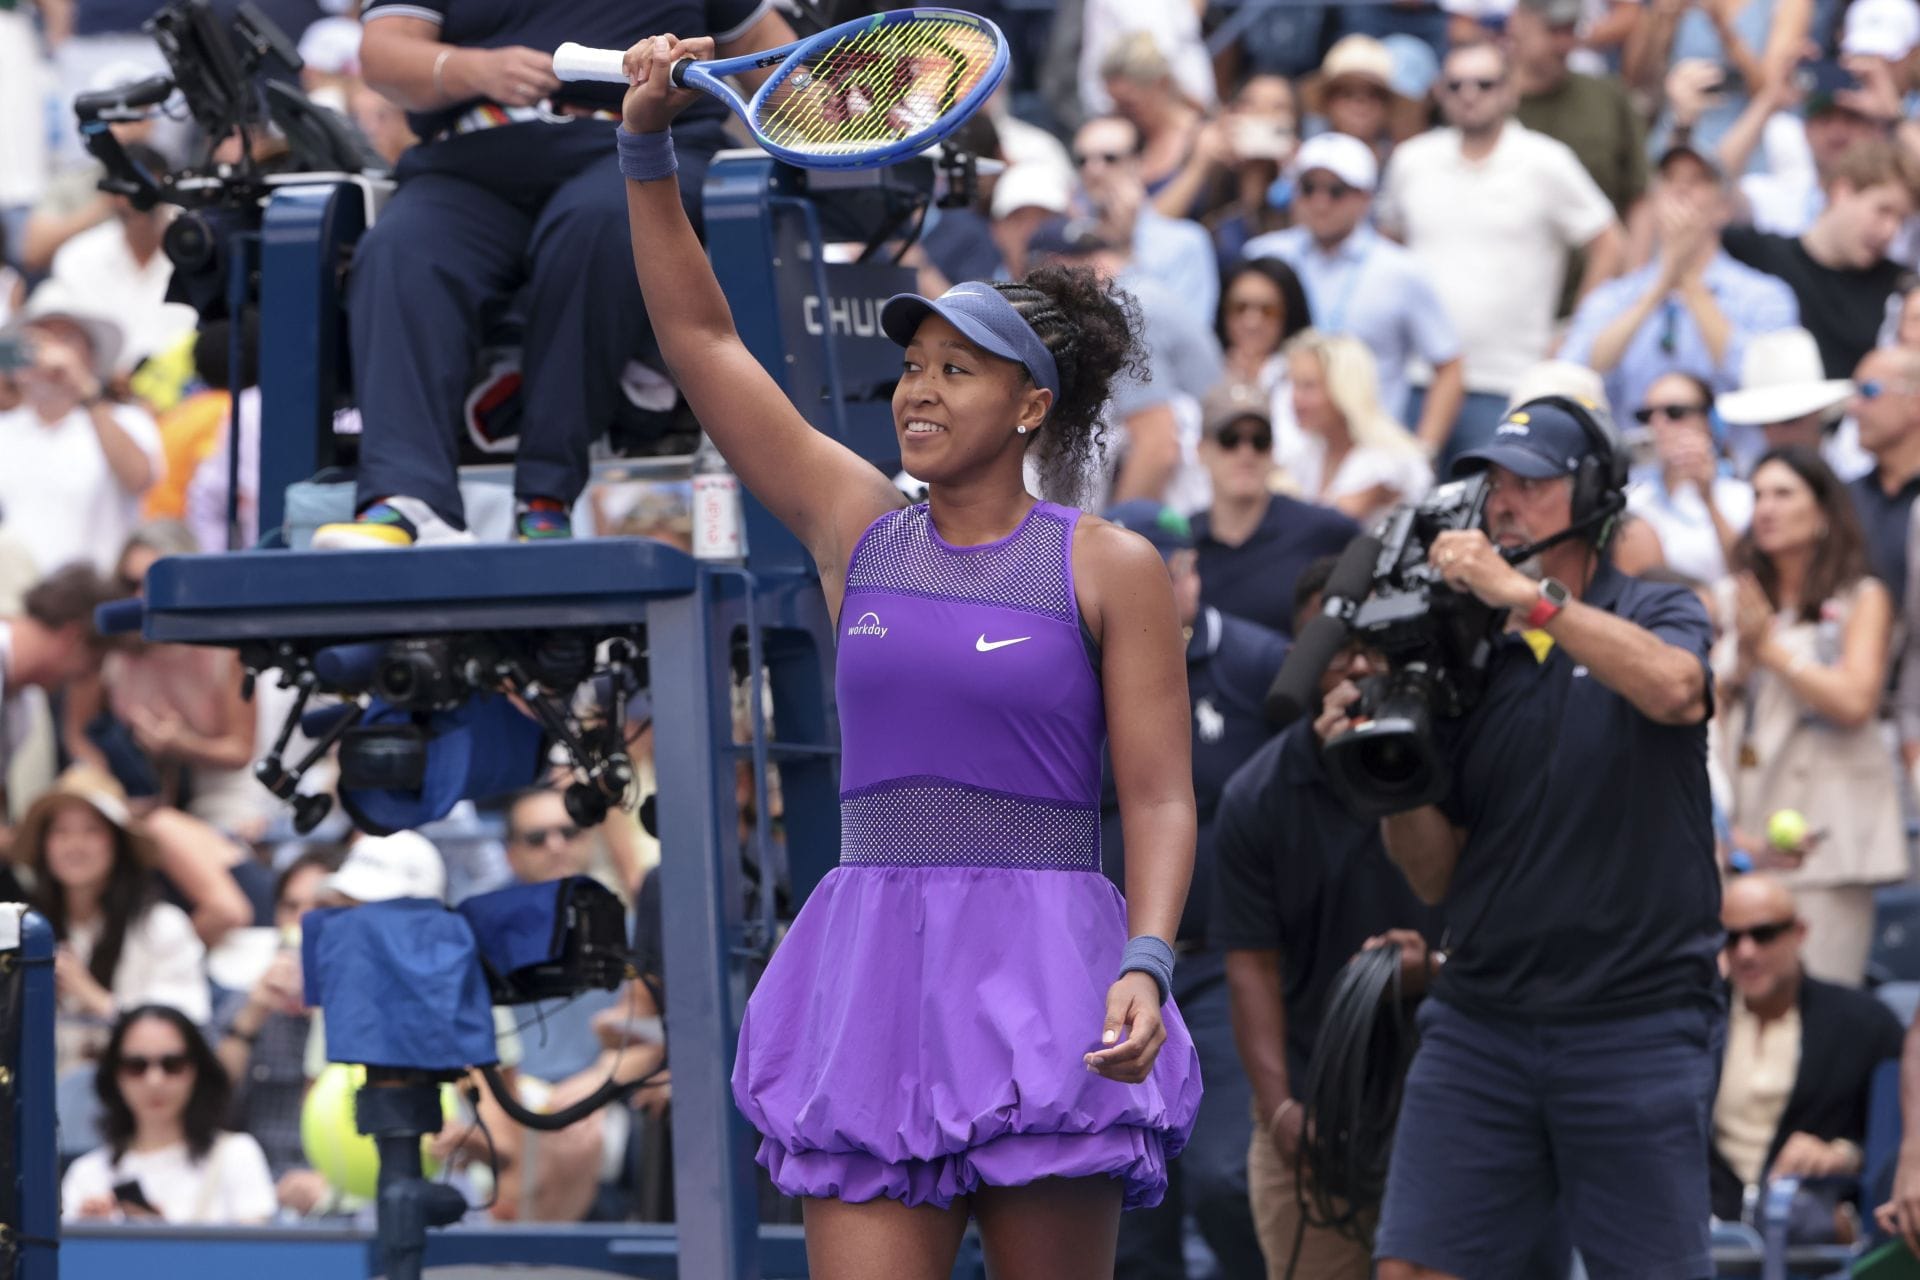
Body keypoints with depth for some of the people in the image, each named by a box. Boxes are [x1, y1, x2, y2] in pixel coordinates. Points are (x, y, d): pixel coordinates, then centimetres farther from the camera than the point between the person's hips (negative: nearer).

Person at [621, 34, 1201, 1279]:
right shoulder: (859, 532, 11)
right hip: (871, 971, 3)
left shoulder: (1110, 568, 1)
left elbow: (1160, 800, -2)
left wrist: (1145, 967, -17)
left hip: (1040, 977, -3)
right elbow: (699, 335, 15)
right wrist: (649, 142, 9)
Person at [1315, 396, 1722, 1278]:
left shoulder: (1658, 615, 5)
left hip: (1636, 1026, -3)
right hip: (1480, 1026, 3)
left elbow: (1673, 686, -22)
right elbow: (1437, 877, 12)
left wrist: (1527, 594, -23)